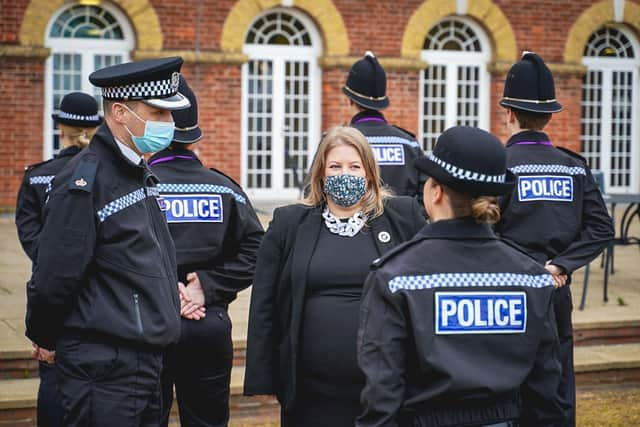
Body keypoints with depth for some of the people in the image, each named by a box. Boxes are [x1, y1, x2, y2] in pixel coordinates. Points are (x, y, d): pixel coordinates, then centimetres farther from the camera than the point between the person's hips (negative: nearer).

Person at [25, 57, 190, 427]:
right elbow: (56, 276, -15)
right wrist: (44, 337, -2)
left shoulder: (140, 173, 14)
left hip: (146, 358, 9)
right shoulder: (85, 179, -16)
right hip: (106, 367, -9)